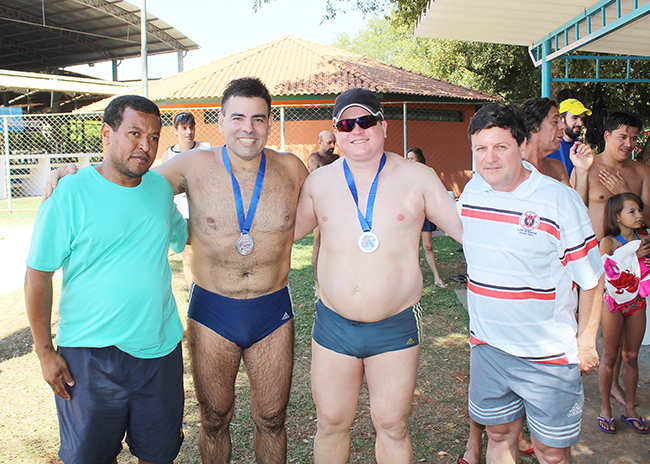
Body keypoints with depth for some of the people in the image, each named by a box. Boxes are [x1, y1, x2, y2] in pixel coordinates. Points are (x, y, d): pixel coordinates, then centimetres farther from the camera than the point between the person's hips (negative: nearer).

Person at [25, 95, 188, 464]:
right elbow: (38, 275, -7)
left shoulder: (161, 188, 3)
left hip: (160, 346, 4)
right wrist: (45, 351, -7)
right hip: (90, 354, -3)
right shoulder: (70, 195, -11)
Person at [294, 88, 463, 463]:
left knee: (392, 425, 10)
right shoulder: (319, 181, 3)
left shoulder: (417, 177, -3)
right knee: (331, 423, 13)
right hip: (334, 324, 2)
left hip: (396, 328, -2)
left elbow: (464, 227, 3)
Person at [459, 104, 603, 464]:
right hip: (487, 347, 4)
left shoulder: (560, 200, -14)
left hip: (549, 355, -3)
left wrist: (587, 340, -5)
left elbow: (590, 278, -7)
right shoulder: (471, 192, -1)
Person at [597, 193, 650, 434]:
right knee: (609, 357, 5)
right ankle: (605, 409, 18)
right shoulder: (608, 241, -9)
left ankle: (630, 409, 23)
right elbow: (605, 268, -22)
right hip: (614, 302, -4)